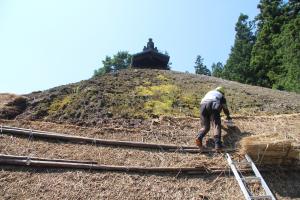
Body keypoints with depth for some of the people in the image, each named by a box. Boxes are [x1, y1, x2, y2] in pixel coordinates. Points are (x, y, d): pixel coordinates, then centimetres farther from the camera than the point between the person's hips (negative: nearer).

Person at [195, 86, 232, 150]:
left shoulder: (209, 92, 42)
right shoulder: (221, 96, 32)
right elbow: (225, 108, 39)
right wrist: (228, 116, 61)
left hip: (203, 105, 3)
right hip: (213, 105, -3)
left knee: (205, 127, 6)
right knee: (217, 125, -6)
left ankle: (199, 137, -22)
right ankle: (217, 144, -24)